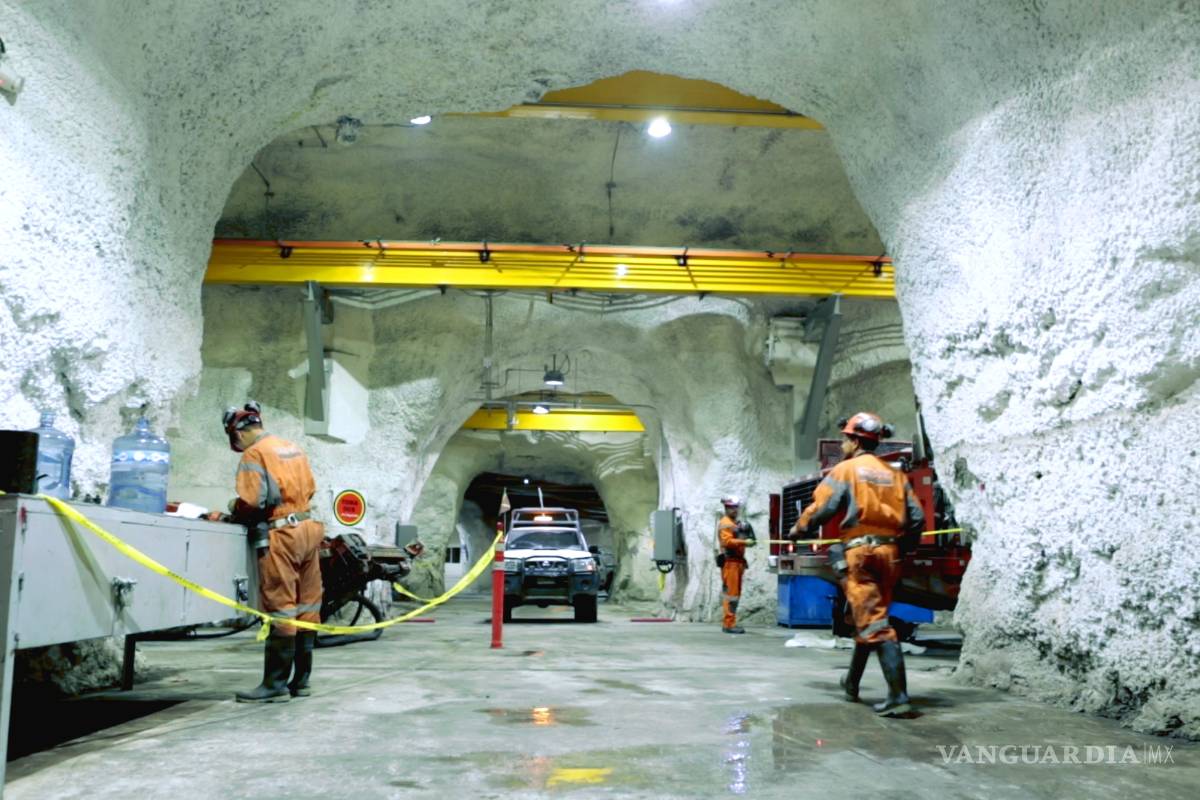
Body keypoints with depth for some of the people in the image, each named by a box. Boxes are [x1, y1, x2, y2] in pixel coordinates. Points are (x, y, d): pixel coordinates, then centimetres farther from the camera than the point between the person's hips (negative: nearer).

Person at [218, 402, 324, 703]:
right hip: (308, 528, 8)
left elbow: (251, 501, -15)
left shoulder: (254, 454, -8)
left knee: (280, 609, -4)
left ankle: (276, 683, 2)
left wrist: (233, 513, 3)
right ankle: (301, 679, 18)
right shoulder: (294, 449, 16)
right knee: (307, 607, 10)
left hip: (281, 535, -8)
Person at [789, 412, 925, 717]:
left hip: (859, 552, -6)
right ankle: (852, 683, 33)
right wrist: (903, 547, 25)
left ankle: (898, 697, -15)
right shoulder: (895, 474, 14)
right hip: (889, 553, 6)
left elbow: (820, 508, -5)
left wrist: (797, 531, 12)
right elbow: (917, 518, 10)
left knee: (874, 623, -7)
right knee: (869, 618, 18)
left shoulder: (845, 470, -1)